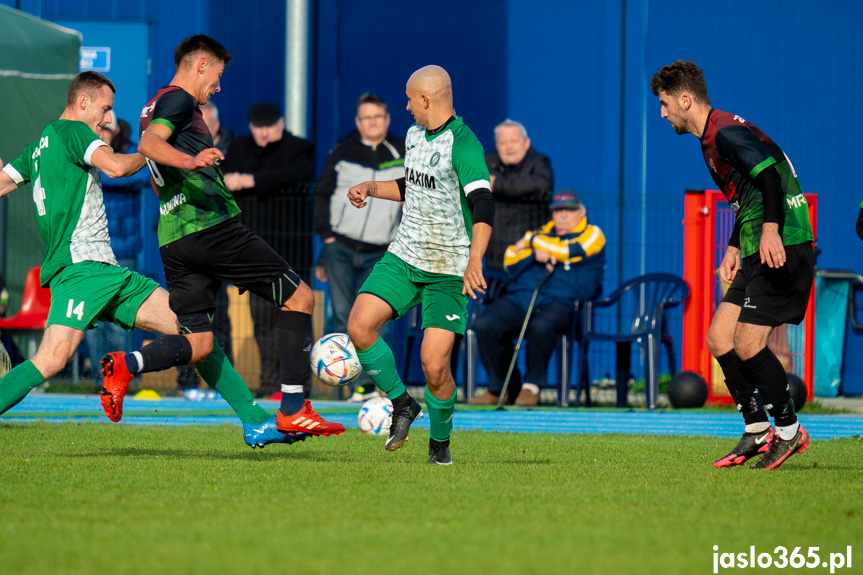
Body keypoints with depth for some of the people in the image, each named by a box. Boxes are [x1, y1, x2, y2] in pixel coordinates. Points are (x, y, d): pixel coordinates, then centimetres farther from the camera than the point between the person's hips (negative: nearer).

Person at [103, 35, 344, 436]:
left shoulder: (155, 107, 25)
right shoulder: (179, 100, -3)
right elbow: (148, 143, -23)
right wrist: (190, 160, -38)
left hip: (173, 241, 9)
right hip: (213, 226, -9)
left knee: (197, 345, 6)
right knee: (299, 297, -1)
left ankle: (126, 364, -22)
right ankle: (293, 410, -6)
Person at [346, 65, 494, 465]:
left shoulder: (463, 144, -18)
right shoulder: (414, 135, 9)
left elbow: (483, 205, -29)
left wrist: (475, 261, -42)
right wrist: (372, 189, 15)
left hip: (449, 271, -7)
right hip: (404, 256, 7)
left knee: (434, 365, -12)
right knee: (359, 326, -13)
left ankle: (439, 442, 14)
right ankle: (401, 404, 8)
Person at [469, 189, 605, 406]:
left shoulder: (592, 235, 11)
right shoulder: (543, 232, 26)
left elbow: (567, 251, -9)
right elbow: (511, 263, 15)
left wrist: (531, 241, 4)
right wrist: (535, 254, -4)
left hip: (560, 303, -5)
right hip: (520, 298, 5)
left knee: (540, 327, -39)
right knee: (485, 324, -23)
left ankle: (531, 387, -19)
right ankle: (500, 388, -9)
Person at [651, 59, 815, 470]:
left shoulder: (726, 132, -13)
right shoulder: (712, 139, 19)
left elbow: (769, 174, -26)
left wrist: (770, 230, -37)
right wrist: (734, 248, 24)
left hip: (782, 249, -10)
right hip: (758, 253, 10)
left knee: (747, 343, -12)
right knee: (718, 338, 6)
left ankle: (789, 431, 1)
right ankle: (757, 431, 11)